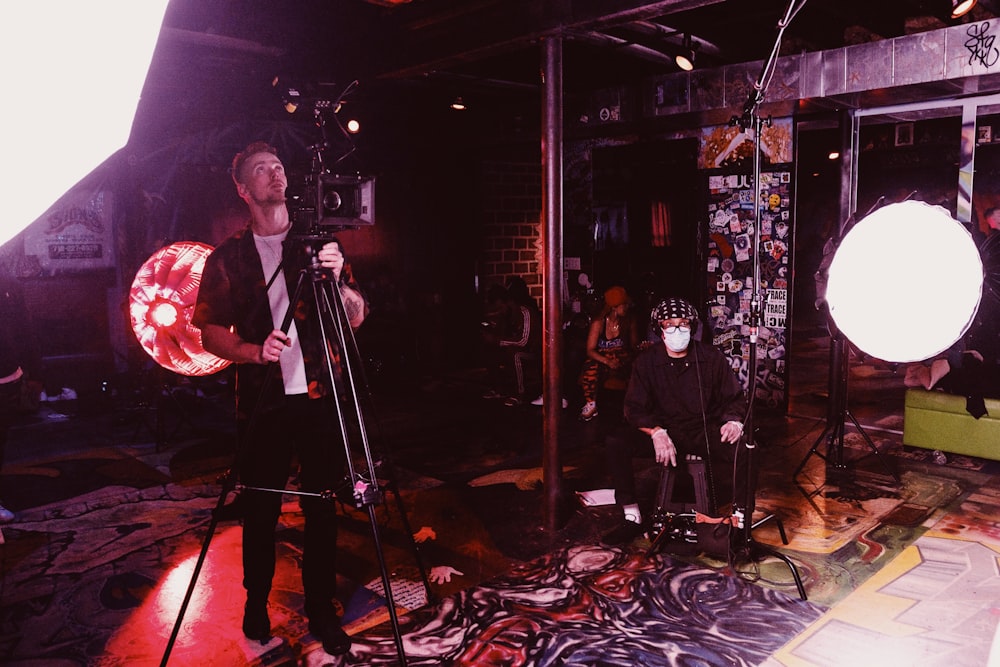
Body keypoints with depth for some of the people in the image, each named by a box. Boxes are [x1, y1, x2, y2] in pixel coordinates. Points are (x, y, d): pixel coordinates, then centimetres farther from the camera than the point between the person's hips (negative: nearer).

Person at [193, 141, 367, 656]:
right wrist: (255, 351, -16)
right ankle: (256, 603, 28)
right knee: (259, 508, 7)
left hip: (319, 395, 1)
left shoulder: (317, 243, 8)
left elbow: (356, 318, 4)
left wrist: (337, 280, -15)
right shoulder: (227, 259, 5)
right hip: (262, 399, 0)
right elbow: (210, 331, 3)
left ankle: (321, 609, 20)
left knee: (322, 507, 5)